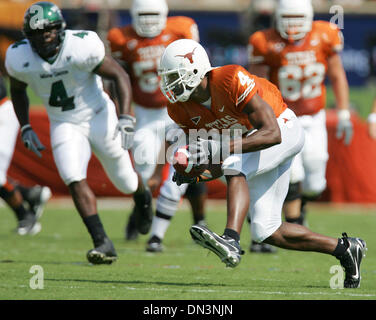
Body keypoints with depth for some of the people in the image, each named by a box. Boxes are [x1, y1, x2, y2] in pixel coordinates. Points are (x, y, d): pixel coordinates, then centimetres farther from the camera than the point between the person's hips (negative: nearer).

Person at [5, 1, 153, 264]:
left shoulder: (82, 47, -26)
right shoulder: (20, 58, -14)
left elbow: (120, 76, -17)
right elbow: (18, 91, 9)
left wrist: (125, 118, -25)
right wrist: (26, 128, 3)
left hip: (98, 117, -2)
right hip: (64, 125, 2)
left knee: (125, 181, 9)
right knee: (75, 181, -18)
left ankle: (142, 196, 47)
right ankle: (103, 243, -15)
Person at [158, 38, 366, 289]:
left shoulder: (232, 81, -32)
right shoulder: (182, 109, -10)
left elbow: (272, 134, -38)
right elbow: (216, 164, 2)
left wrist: (223, 148, -46)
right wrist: (194, 173, -21)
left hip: (282, 128, -8)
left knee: (234, 165, -35)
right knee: (266, 232, 2)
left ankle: (231, 241, -49)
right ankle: (344, 249, 16)